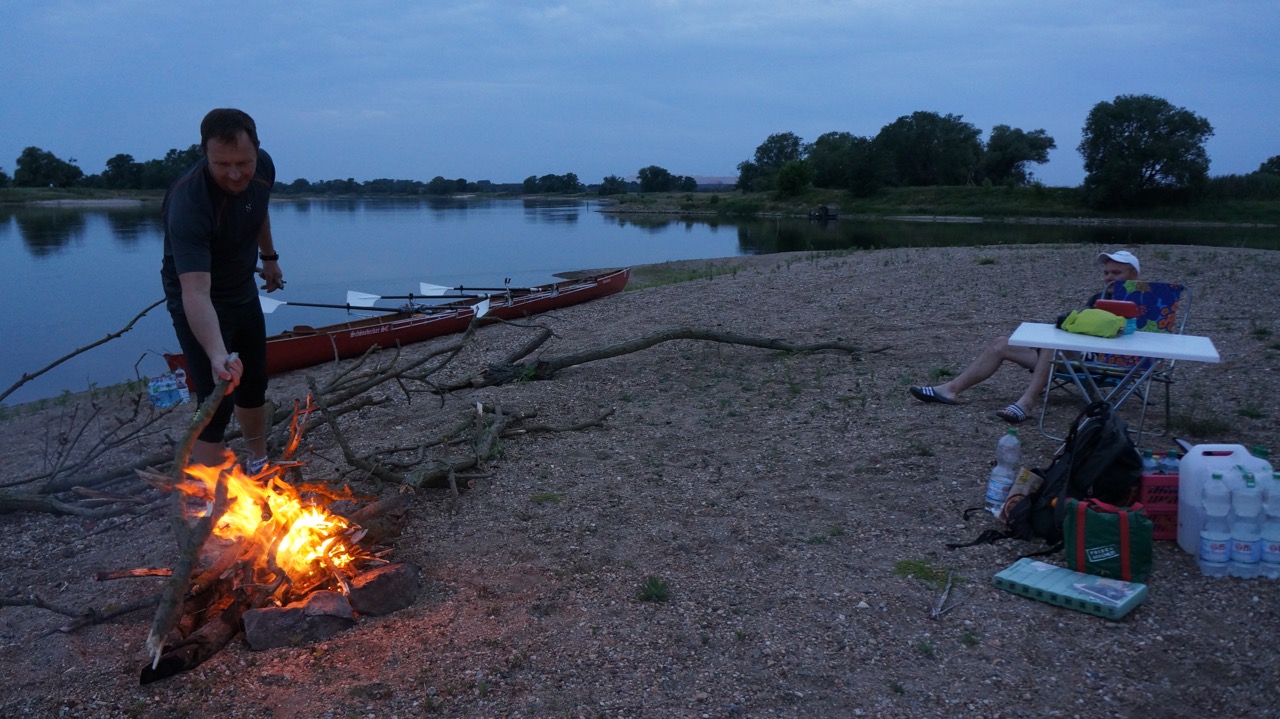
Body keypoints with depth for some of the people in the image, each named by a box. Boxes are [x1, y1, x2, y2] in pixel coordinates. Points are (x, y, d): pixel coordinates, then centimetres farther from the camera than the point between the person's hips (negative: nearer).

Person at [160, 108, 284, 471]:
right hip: (200, 302, -7)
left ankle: (259, 462, 42)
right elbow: (196, 292, -46)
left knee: (254, 383, 21)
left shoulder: (263, 167, -17)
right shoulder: (188, 203, -38)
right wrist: (216, 355, -59)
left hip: (244, 290, 7)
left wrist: (269, 255, 19)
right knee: (217, 402, -13)